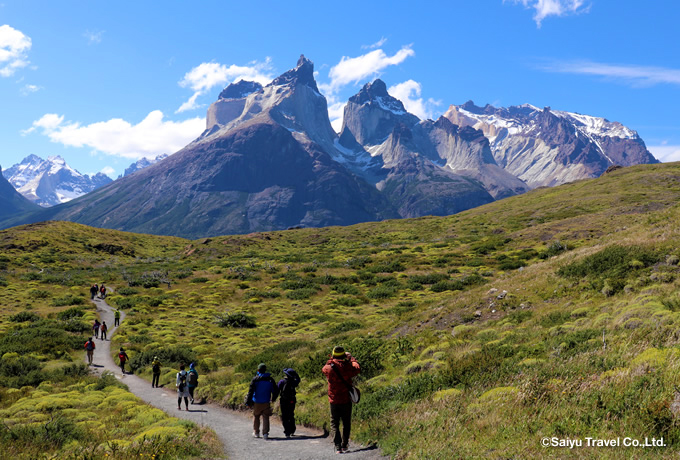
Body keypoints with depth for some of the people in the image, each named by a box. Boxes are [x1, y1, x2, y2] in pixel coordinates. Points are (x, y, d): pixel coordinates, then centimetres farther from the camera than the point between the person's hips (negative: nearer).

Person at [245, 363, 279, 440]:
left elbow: (251, 391, -12)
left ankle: (256, 433, 24)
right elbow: (276, 390, 4)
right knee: (265, 418, 5)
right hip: (266, 402, 1)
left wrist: (248, 402, -8)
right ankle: (265, 433, -4)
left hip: (257, 402, -1)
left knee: (256, 417, 15)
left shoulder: (255, 379, -10)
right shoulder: (270, 379, -1)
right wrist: (273, 399, 22)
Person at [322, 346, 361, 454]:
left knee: (334, 424, 7)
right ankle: (344, 445, 19)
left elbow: (324, 369, 16)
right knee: (346, 424, 15)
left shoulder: (328, 367, -10)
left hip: (334, 401, 0)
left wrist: (331, 359, 25)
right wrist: (351, 358, 23)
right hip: (346, 400, 0)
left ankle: (338, 446, -6)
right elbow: (358, 368, 11)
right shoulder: (347, 367, -10)